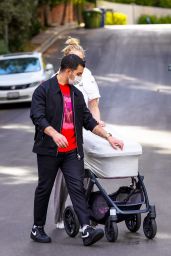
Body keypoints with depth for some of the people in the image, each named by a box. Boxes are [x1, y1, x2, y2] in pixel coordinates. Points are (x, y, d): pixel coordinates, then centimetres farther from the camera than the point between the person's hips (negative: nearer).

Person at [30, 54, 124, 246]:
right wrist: (54, 134, -31)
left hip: (72, 151, 5)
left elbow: (88, 120, 20)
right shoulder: (44, 90, -5)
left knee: (77, 188, -6)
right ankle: (37, 228, 18)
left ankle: (86, 230, -15)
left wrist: (108, 137, 12)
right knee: (44, 189, 5)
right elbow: (37, 116, -16)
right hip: (49, 150, -5)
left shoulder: (77, 94, 17)